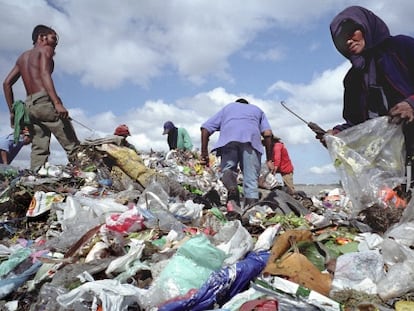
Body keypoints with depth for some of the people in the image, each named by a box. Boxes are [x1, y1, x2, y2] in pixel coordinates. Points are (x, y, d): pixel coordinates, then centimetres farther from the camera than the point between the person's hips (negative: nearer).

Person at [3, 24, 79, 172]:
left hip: (29, 105, 8)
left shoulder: (22, 56, 28)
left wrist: (12, 111, 22)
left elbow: (6, 83, 22)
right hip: (45, 101, -8)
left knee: (39, 149, 3)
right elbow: (44, 74, -13)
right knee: (73, 146, -9)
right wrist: (57, 103, -23)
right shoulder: (45, 49, 6)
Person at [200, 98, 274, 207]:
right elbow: (267, 133, 17)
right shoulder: (257, 109, 38)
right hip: (251, 139, 0)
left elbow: (205, 128, 23)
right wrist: (269, 159, 17)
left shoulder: (227, 107, 39)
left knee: (227, 168, 5)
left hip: (228, 139, 0)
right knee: (251, 179, -2)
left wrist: (204, 153, 22)